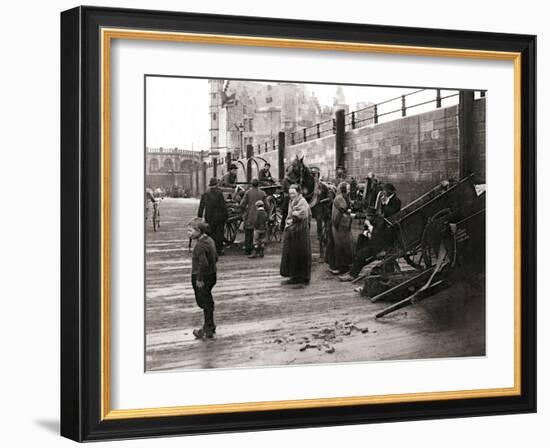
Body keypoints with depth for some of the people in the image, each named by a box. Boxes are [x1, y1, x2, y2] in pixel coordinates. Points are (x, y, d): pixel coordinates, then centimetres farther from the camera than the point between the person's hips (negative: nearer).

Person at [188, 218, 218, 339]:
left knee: (205, 303, 2)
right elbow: (215, 258, 14)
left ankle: (208, 331, 11)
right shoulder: (209, 240, 5)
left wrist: (199, 279, -22)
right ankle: (210, 326, 34)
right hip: (211, 275, 9)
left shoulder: (200, 246, -24)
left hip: (202, 277, -9)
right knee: (208, 302, 21)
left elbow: (203, 263, -30)